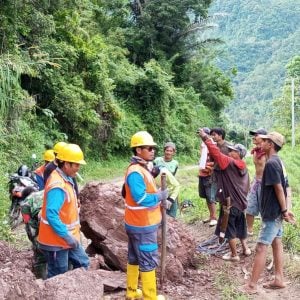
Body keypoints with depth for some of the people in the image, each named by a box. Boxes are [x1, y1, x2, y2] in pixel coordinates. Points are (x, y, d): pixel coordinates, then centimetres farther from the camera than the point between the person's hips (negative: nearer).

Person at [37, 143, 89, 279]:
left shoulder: (66, 179, 5)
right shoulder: (57, 186, -27)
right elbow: (51, 215, -31)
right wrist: (67, 236, -25)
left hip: (67, 237, 10)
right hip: (56, 240, -10)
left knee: (82, 263, 19)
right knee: (57, 276, 3)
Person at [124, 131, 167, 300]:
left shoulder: (142, 169, 10)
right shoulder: (135, 172, -22)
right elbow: (141, 198, -28)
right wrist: (161, 195, -16)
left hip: (140, 223, 10)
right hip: (143, 225, -10)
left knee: (135, 258, 17)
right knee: (149, 261, 0)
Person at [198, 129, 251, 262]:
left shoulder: (229, 162, -16)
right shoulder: (243, 168, 8)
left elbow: (216, 153, -24)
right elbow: (246, 187, 15)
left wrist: (205, 138, -19)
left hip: (230, 203, -8)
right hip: (240, 202, 8)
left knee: (229, 229, 4)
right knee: (239, 226, 23)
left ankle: (234, 255, 12)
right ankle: (245, 248, 33)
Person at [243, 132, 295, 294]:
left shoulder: (271, 163, -21)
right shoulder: (277, 161, 10)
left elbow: (279, 189, -21)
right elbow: (282, 187, 11)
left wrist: (284, 211, -16)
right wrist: (285, 209, 12)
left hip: (272, 212, -10)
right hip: (276, 211, 10)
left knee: (261, 247, -6)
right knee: (276, 243, 16)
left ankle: (252, 285, -1)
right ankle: (279, 279, 24)